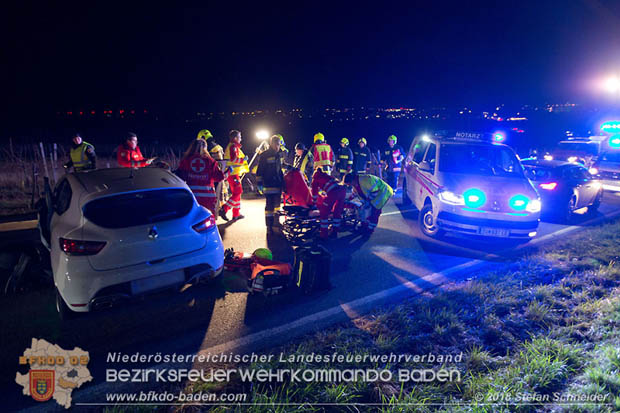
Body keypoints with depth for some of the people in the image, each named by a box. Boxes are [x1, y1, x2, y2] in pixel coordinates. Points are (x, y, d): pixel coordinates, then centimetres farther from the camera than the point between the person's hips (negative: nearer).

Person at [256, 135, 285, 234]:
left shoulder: (278, 155, 16)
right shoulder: (265, 155, -5)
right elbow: (260, 169, -7)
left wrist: (282, 180, 25)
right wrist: (259, 180, -12)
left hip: (278, 183, 7)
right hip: (269, 184, -7)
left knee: (277, 203, 12)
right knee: (269, 205, -7)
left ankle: (276, 222, 26)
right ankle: (269, 225, -3)